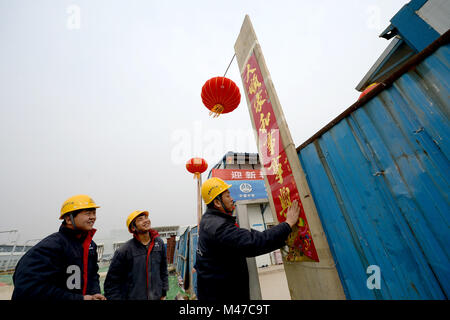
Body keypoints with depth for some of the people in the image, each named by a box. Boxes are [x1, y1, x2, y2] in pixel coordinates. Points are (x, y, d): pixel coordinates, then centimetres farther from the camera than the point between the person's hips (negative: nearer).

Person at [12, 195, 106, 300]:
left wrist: (95, 293, -11)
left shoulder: (91, 245, -2)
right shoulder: (51, 246, -26)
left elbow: (93, 274, 7)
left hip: (85, 296, 7)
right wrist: (80, 298, -26)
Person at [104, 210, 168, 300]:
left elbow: (163, 270, 5)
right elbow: (112, 282, -7)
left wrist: (163, 293, 7)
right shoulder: (124, 251, -18)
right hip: (133, 297, -3)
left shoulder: (159, 242, -5)